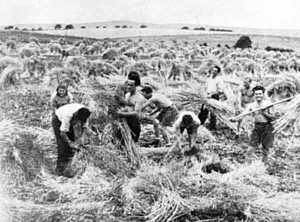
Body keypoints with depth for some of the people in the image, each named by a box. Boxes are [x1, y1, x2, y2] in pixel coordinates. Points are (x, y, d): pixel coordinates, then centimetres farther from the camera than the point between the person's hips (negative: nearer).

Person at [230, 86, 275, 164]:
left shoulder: (268, 104, -1)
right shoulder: (251, 105, 3)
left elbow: (273, 117, -2)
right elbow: (243, 115, -8)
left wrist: (265, 113, -17)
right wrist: (235, 119, -28)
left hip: (267, 127, -1)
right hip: (257, 127, 1)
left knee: (266, 148, 4)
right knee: (253, 146, -10)